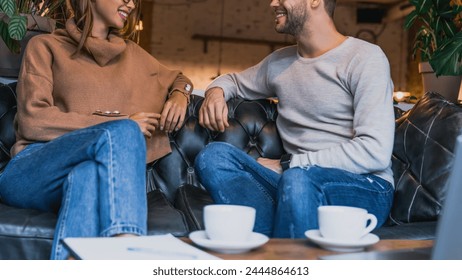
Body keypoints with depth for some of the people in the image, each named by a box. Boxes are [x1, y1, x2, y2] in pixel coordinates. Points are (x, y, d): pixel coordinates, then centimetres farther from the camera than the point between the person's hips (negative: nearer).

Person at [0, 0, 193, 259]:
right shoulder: (46, 46, 16)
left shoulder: (132, 54, 28)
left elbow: (178, 79, 44)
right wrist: (120, 125, -4)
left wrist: (180, 95, 17)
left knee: (88, 175, -37)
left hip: (103, 176, 2)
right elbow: (32, 121, 2)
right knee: (123, 131, -34)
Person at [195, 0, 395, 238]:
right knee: (214, 155, -16)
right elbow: (234, 80, 35)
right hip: (299, 182, 6)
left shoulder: (365, 57, -5)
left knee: (298, 178, -39)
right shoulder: (280, 62, 16)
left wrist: (287, 164, -13)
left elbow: (374, 152, -16)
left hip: (365, 189, -6)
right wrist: (216, 90, 8)